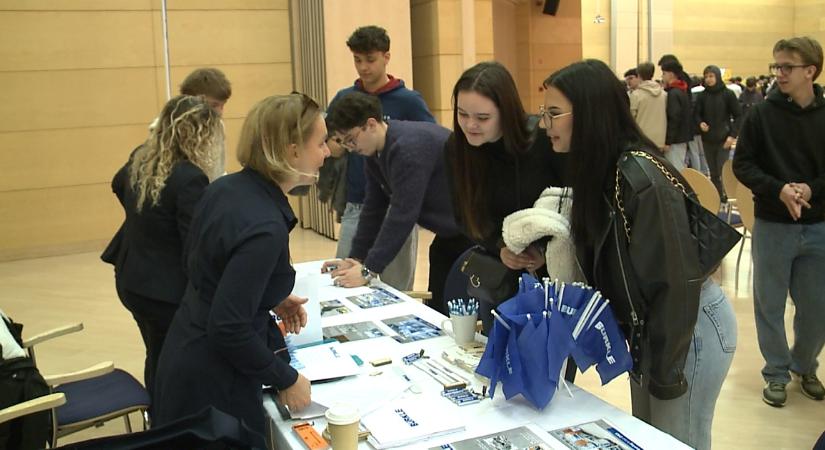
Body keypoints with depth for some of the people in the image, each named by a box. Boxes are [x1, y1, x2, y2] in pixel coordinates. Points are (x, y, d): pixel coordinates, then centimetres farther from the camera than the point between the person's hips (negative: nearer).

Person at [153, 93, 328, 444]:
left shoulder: (226, 187, -3)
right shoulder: (265, 227, -29)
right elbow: (229, 328, -28)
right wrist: (286, 380, -15)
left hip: (187, 355, 9)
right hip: (214, 380, -8)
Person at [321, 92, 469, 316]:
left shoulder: (409, 146, -27)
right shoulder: (375, 151, 3)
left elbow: (403, 213, -29)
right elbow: (374, 208, 7)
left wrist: (369, 270, -26)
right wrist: (356, 258, 3)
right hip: (447, 234, 9)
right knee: (436, 308, 10)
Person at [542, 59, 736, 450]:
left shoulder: (641, 180, -27)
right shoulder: (601, 170, 0)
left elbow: (675, 281, -25)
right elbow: (602, 263, 7)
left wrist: (664, 372, -19)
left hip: (688, 330, -9)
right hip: (648, 327, 9)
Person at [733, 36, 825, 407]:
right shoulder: (762, 114, -4)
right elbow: (742, 164, -4)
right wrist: (779, 190, -18)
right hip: (772, 225, -1)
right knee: (770, 304, 8)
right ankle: (777, 373, 26)